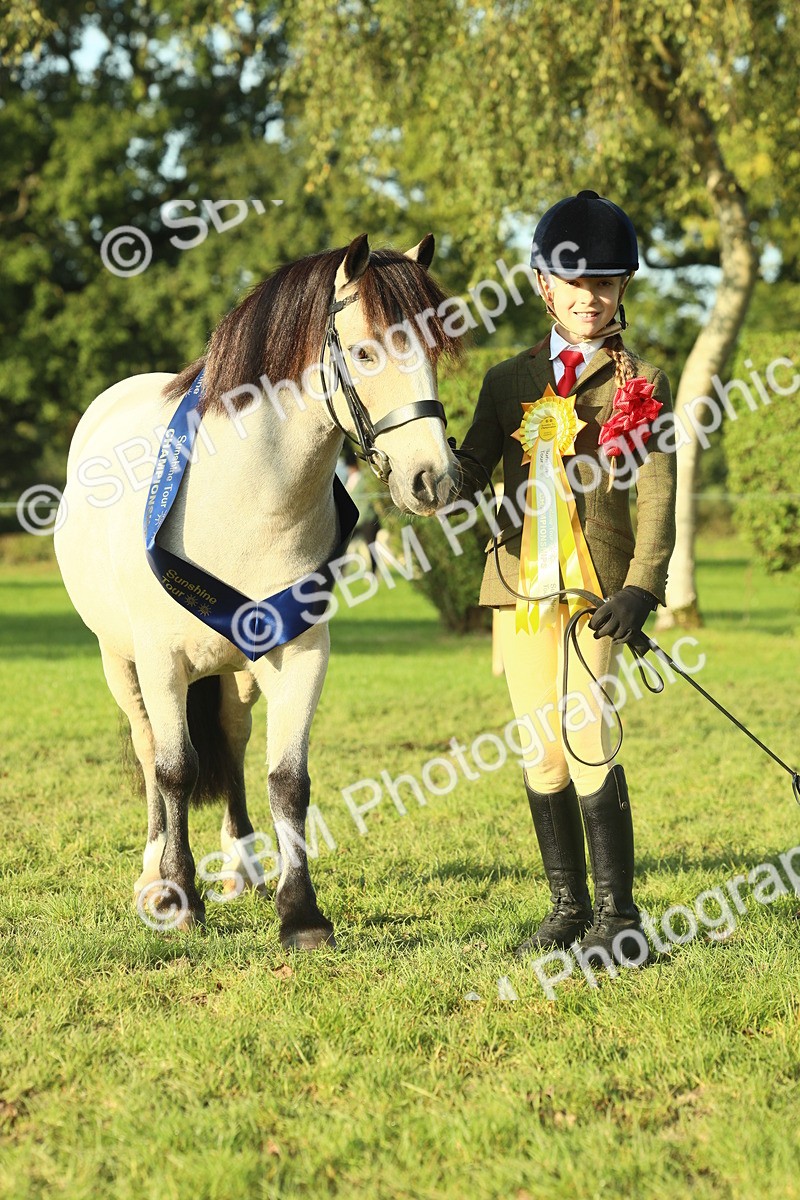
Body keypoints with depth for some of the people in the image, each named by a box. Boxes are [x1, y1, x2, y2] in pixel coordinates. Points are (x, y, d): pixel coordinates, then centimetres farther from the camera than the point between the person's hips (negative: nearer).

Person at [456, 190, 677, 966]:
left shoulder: (640, 384, 1)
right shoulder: (510, 382, 11)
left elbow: (657, 494, -5)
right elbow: (469, 475, 8)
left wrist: (641, 589, -17)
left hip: (595, 587, -4)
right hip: (520, 583, 4)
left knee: (588, 744, -12)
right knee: (542, 753, 8)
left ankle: (619, 916, -4)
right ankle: (568, 909, 18)